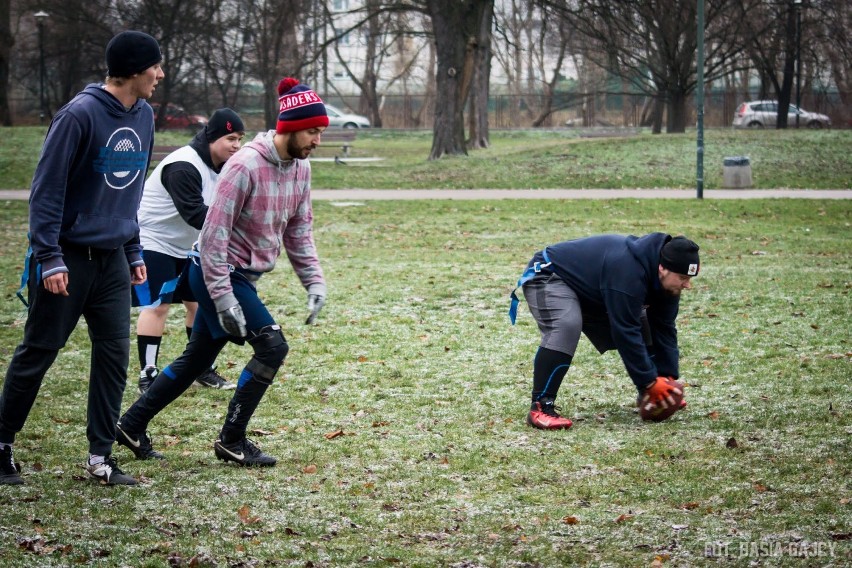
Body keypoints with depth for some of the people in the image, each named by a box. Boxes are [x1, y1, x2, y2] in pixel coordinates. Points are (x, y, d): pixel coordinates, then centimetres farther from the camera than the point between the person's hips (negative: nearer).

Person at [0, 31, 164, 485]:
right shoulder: (80, 115, -17)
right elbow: (47, 188, -15)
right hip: (68, 258, -6)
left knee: (114, 355, 3)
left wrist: (134, 252, 15)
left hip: (112, 260, 7)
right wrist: (50, 258, -18)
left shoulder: (143, 116, 6)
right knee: (37, 354, 4)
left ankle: (100, 456, 11)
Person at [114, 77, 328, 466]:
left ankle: (132, 426, 26)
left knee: (197, 359, 14)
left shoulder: (300, 167, 2)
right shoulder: (246, 165, -23)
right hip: (219, 273, -8)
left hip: (243, 276, 9)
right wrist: (223, 298, -25)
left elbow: (299, 230, 12)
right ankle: (231, 441, -3)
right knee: (272, 346, -13)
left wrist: (313, 281, 1)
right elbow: (214, 233, -23)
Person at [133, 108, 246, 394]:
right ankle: (148, 376, -10)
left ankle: (202, 369, 21)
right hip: (153, 242, -9)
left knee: (198, 302, 10)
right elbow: (195, 214, -35)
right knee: (157, 305, -13)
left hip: (185, 247, 9)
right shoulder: (183, 167, -28)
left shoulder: (221, 166, 1)